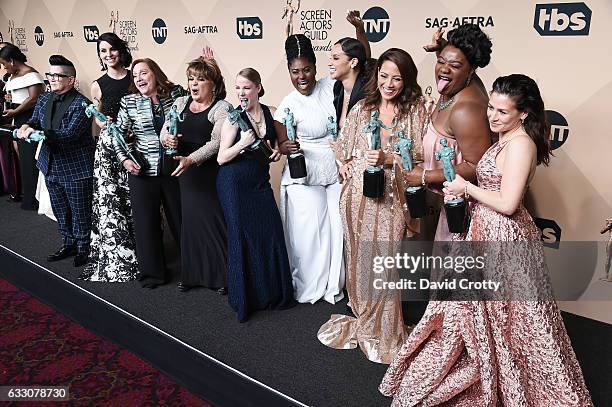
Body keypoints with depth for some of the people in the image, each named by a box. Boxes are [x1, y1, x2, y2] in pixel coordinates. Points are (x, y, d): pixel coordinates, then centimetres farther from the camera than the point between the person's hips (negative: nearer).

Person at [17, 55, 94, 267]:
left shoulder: (81, 104, -19)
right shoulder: (44, 99, 7)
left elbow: (69, 134, -26)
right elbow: (34, 121, 11)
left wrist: (38, 133, -33)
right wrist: (27, 126, -13)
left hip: (76, 169, -8)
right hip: (51, 166, 8)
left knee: (80, 212, 7)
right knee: (60, 210, 20)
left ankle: (83, 248, 25)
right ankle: (68, 244, 37)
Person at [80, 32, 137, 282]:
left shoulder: (135, 78, 4)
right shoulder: (98, 86, 6)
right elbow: (99, 120, 14)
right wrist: (106, 123, -8)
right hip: (109, 144, 1)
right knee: (108, 199, -3)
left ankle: (139, 250, 17)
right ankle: (116, 257, 9)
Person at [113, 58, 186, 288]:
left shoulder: (176, 93, 2)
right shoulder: (129, 102, 3)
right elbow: (118, 135, 6)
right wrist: (124, 159, -8)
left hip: (173, 169, 0)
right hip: (142, 171, 0)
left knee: (180, 219, 9)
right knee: (146, 222, 6)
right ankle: (152, 272, 22)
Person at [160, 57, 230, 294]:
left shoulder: (222, 108, -5)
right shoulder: (180, 103, 13)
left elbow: (216, 142, -16)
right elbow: (165, 131, 13)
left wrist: (190, 159, -28)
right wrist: (166, 138, -12)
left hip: (212, 174, -5)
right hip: (186, 175, 5)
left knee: (214, 221, -3)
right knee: (190, 222, 8)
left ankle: (221, 275, 11)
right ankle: (191, 274, 21)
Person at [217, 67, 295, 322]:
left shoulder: (271, 113, 1)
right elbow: (221, 158, -7)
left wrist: (279, 151, -5)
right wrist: (242, 143, -23)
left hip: (261, 183, 4)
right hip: (234, 183, -3)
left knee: (271, 234, 0)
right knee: (241, 237, -1)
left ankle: (274, 293, 17)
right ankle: (244, 299, 15)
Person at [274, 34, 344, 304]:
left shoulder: (330, 87, 0)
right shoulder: (288, 105, -7)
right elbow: (282, 143, -1)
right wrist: (287, 147, -24)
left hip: (337, 171, 3)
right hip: (305, 177, -3)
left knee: (337, 228, 8)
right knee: (309, 231, 3)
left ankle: (333, 284, 28)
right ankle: (309, 287, 24)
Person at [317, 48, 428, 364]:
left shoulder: (415, 110, 1)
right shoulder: (362, 107, 10)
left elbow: (419, 156, -4)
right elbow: (342, 146, 16)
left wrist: (388, 159, -18)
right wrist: (351, 165, 0)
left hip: (390, 198, -3)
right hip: (358, 196, 3)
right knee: (360, 260, 11)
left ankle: (383, 332, 17)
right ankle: (363, 319, 31)